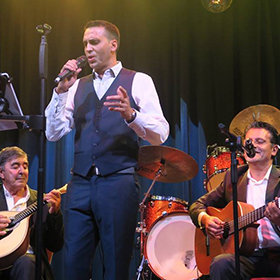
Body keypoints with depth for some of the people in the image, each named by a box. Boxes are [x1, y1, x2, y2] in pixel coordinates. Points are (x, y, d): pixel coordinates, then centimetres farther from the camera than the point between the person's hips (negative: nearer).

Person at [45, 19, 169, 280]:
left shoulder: (138, 81, 6)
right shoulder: (78, 86, 17)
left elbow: (160, 135, -4)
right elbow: (53, 133, 10)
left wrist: (130, 114, -22)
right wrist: (61, 90, -1)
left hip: (118, 183, -3)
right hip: (80, 184, 4)